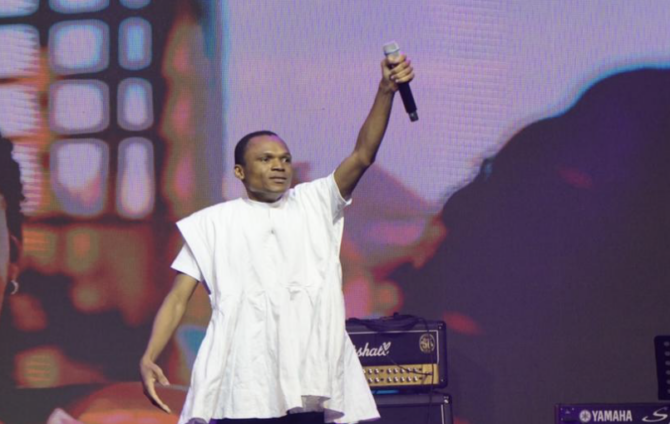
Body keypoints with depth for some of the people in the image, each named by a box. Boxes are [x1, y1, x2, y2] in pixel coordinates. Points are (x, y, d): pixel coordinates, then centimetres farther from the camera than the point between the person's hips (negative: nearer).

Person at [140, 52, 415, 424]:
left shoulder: (315, 204, 14)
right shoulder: (213, 223, 11)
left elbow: (363, 155, 1)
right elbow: (177, 299, 7)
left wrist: (386, 91, -13)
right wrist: (148, 358, -7)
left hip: (307, 387, 2)